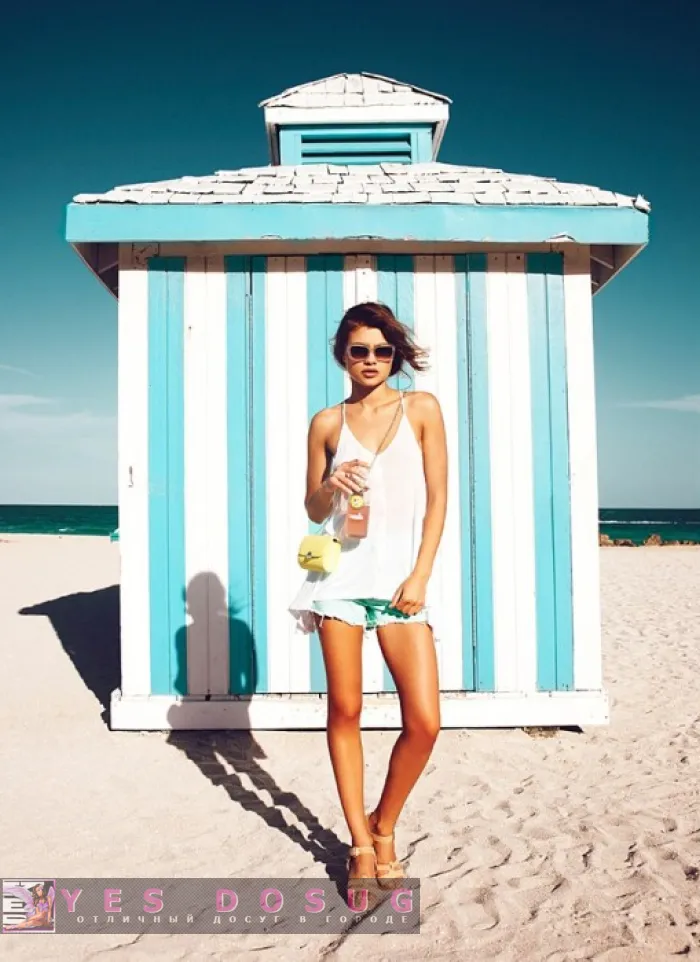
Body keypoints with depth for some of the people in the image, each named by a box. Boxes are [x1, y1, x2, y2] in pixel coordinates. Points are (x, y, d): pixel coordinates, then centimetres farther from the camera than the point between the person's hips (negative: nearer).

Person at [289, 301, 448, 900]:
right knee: (345, 713, 4)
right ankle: (361, 844, 22)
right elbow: (313, 510, 13)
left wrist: (420, 576, -6)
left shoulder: (421, 408, 5)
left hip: (401, 578, 0)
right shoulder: (327, 423, 8)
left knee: (424, 722, -6)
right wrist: (331, 485, -10)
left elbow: (437, 498, 2)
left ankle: (384, 828, 21)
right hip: (342, 575, 1)